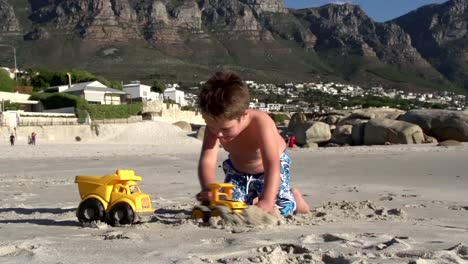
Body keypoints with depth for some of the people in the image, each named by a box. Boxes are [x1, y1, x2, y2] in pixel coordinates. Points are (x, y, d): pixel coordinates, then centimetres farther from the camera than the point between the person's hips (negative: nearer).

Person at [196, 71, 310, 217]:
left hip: (267, 167, -4)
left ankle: (295, 199, 17)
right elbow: (207, 161, -40)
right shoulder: (215, 126, -30)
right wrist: (208, 188, -61)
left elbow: (272, 165, -48)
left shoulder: (261, 123, -41)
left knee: (280, 209, -18)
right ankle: (253, 199, 27)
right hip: (237, 169, 4)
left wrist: (267, 201, -61)